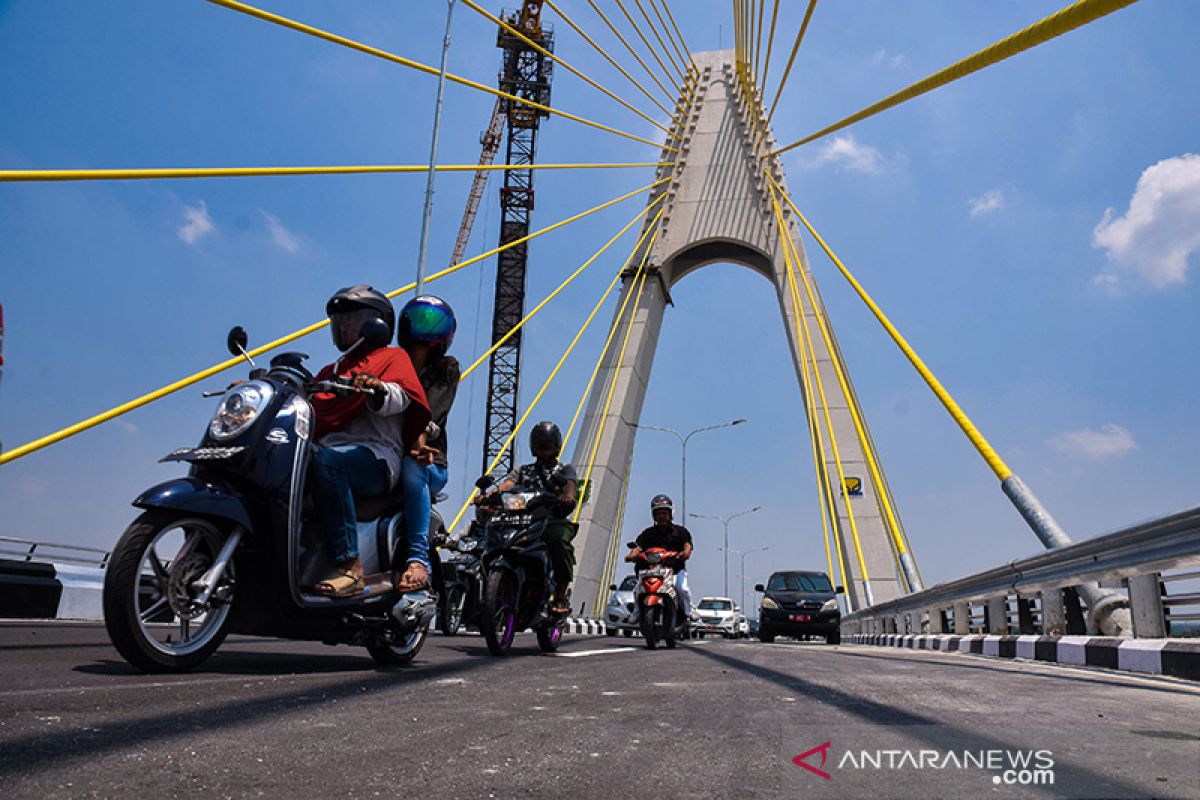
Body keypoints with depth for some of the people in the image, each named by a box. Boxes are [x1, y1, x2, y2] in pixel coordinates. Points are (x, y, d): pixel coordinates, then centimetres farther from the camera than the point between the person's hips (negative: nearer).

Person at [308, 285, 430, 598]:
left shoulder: (393, 357, 15)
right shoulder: (330, 371, 36)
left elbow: (399, 397, -7)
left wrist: (377, 388, -30)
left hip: (376, 457, -6)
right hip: (328, 451, 6)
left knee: (325, 461, -39)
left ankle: (349, 566, -40)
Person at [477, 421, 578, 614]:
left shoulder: (565, 469, 20)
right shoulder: (523, 470, 27)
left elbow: (570, 483, -4)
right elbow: (507, 483, 6)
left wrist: (567, 495, -30)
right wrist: (488, 494, -17)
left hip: (555, 521, -2)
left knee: (560, 540, -35)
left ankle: (561, 597, -25)